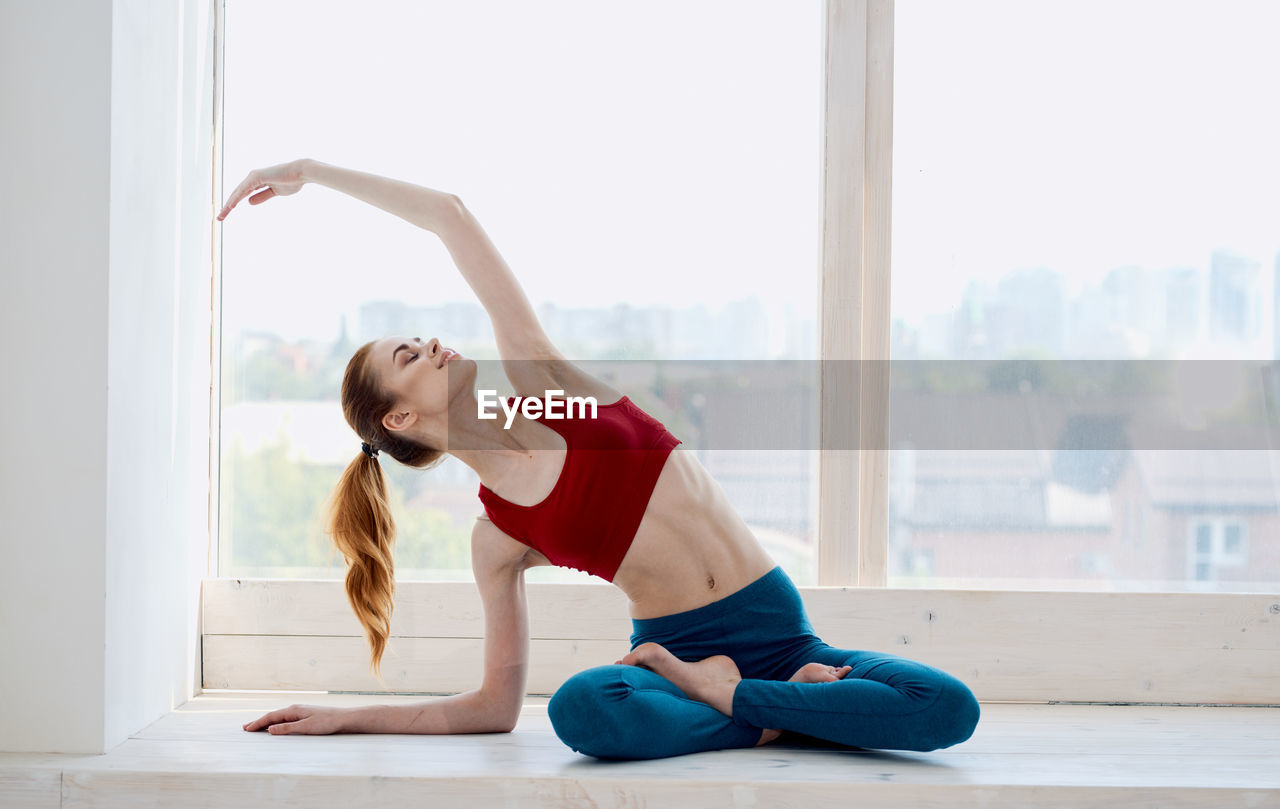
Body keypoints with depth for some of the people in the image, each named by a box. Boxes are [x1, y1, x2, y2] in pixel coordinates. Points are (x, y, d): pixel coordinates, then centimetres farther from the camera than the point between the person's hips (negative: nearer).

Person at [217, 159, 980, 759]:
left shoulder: (540, 376, 6)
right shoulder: (496, 539, 4)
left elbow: (451, 215, 3)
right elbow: (496, 705, 10)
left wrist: (312, 170, 9)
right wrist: (346, 717, 9)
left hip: (780, 634, 2)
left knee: (949, 710, -24)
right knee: (580, 707, -40)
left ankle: (711, 693, -12)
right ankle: (775, 713, -16)